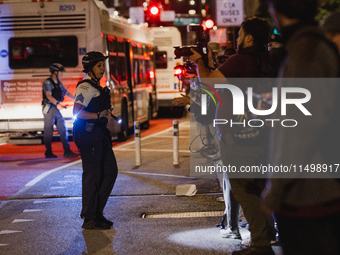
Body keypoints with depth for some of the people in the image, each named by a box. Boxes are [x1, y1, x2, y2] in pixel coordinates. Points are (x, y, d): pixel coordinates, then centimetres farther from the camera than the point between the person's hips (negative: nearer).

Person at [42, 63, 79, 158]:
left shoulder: (59, 83, 15)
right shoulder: (47, 82, -10)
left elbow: (67, 92, 27)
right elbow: (48, 95, -25)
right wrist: (57, 103, -39)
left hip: (57, 109, 8)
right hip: (49, 109, -8)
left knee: (63, 129, 4)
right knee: (48, 131, -2)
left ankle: (67, 151, 7)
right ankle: (48, 152, 5)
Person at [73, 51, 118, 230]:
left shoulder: (96, 87, 17)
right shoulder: (85, 87, -13)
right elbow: (77, 111, -24)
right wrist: (98, 115, -31)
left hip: (99, 135, 10)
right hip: (88, 135, -10)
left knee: (110, 172, 10)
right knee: (92, 175, -5)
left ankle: (97, 212, 18)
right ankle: (89, 219, 3)